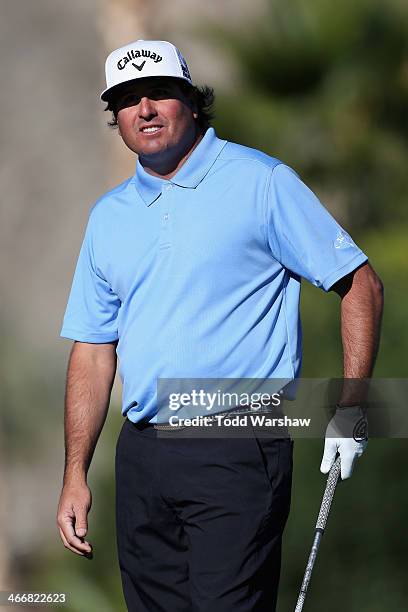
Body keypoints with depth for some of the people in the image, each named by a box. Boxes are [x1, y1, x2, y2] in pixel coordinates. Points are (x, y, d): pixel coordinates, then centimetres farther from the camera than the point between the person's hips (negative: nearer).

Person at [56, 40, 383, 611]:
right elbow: (93, 350, 16)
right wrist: (75, 474, 10)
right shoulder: (109, 215, 15)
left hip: (238, 452, -5)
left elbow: (361, 283, -1)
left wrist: (350, 407, -9)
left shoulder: (261, 183, -1)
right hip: (142, 457, 6)